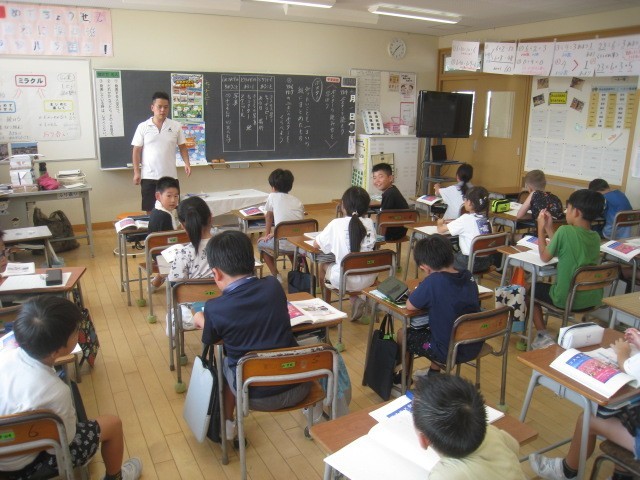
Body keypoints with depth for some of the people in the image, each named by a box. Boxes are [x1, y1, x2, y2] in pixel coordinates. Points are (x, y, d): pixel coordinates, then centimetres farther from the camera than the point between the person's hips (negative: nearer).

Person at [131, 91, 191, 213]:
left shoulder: (176, 126, 3)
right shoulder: (143, 127, 1)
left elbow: (182, 146, 9)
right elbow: (137, 150, 4)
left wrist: (187, 163, -8)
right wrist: (136, 172, -2)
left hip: (170, 176, 1)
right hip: (148, 176, -1)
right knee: (150, 210, 5)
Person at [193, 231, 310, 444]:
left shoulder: (214, 309, -17)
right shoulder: (274, 286, -9)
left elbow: (210, 340, 6)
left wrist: (201, 320, 28)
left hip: (256, 397, -1)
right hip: (297, 389, 2)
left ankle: (227, 425, 39)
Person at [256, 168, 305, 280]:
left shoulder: (272, 196, 3)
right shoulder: (297, 201, 14)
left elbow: (269, 217, 18)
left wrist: (267, 235, 32)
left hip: (284, 245, -5)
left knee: (261, 243, 24)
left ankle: (276, 275, 15)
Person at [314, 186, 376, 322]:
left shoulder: (337, 224, -12)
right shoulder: (370, 223, -2)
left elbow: (316, 244, -1)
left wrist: (331, 241, 18)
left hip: (344, 280, -3)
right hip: (368, 279, 3)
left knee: (323, 266, 28)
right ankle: (354, 299, 17)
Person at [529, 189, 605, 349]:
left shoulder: (565, 231, -19)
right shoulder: (596, 237, 1)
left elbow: (545, 257, -6)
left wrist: (541, 228, 3)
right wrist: (549, 228, 13)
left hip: (567, 299, -6)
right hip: (593, 299, 6)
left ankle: (543, 336, 12)